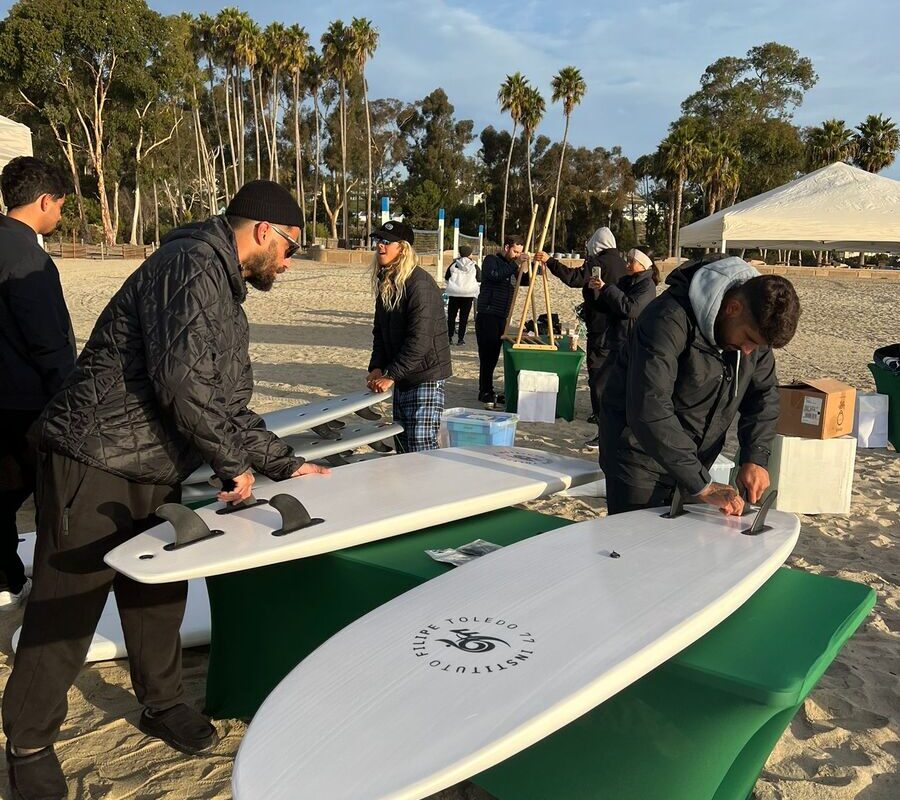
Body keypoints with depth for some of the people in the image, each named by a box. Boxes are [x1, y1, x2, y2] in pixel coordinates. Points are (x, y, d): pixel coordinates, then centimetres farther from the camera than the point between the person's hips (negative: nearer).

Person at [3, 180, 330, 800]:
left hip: (156, 476, 9)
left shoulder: (228, 295, 16)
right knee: (65, 606, 4)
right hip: (94, 468, -9)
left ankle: (163, 702, 37)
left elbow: (228, 406, 19)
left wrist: (286, 465, 13)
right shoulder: (192, 264, -17)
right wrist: (234, 464, -16)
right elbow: (182, 381, -29)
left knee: (158, 596, 18)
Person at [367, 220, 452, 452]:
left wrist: (392, 375, -22)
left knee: (422, 447, -9)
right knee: (402, 443, 15)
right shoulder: (384, 284, 9)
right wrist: (377, 368, -2)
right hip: (402, 377, 9)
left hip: (426, 377, -9)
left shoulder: (420, 285, -18)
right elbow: (380, 331, 13)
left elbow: (420, 339, -24)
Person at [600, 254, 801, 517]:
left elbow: (764, 393, 7)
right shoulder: (670, 320, -28)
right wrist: (703, 485, -34)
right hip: (642, 459, -6)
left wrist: (756, 457, -9)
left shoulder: (755, 324, -5)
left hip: (693, 462, 6)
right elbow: (649, 412, -36)